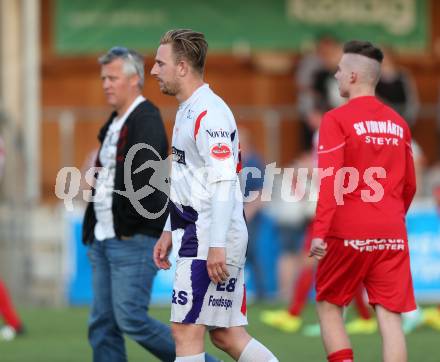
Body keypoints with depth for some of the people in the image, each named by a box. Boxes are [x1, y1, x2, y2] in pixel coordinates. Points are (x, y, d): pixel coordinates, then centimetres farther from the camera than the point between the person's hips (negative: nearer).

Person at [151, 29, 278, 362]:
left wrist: (216, 245, -25)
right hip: (197, 234, 10)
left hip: (211, 241, -10)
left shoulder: (209, 113, -15)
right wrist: (169, 232, 25)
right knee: (227, 335, 9)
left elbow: (223, 182, -22)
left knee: (186, 331, -7)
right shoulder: (188, 111, 17)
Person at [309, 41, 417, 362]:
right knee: (390, 317, 0)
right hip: (392, 236, 4)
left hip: (348, 235, -4)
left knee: (329, 306, 13)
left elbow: (329, 180, -14)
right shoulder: (398, 123, 10)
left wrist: (319, 232, -17)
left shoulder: (337, 119, -6)